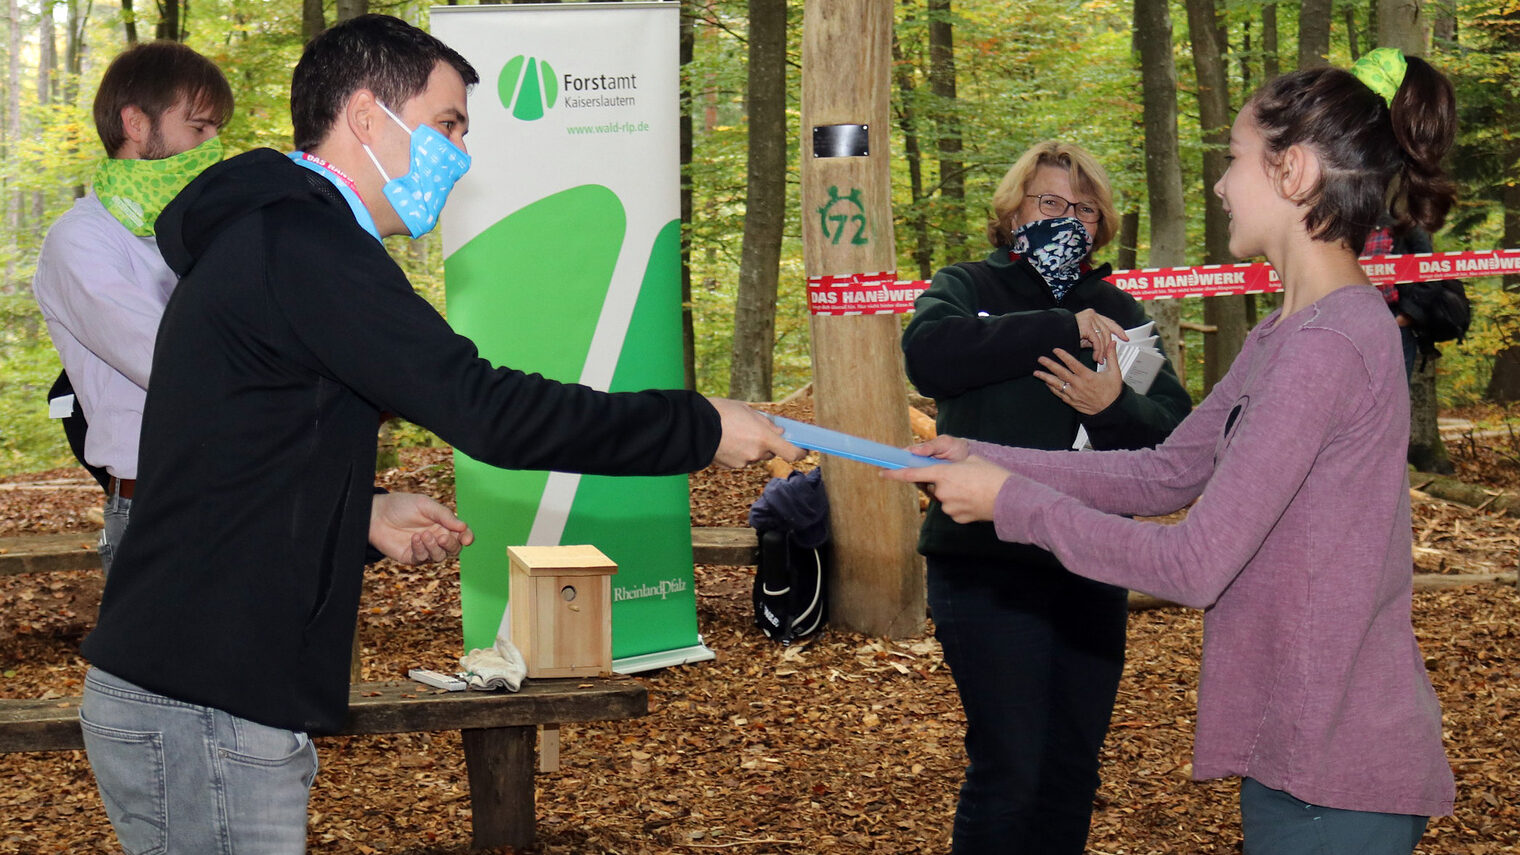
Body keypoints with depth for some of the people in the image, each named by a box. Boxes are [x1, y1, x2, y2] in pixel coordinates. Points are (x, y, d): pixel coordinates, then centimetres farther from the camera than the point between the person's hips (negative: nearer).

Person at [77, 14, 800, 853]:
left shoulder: (263, 237, 17)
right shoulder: (302, 243, -17)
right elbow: (490, 408, -23)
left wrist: (364, 511, 13)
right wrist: (701, 428, -15)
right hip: (202, 714, -10)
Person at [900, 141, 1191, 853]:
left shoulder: (1117, 310, 12)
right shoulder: (968, 288, 2)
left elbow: (1175, 433, 2)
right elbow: (927, 352, -22)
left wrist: (1114, 408, -20)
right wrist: (1061, 328, -23)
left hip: (1092, 572, 5)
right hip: (987, 570, -4)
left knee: (1074, 770, 13)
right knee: (1008, 770, -6)